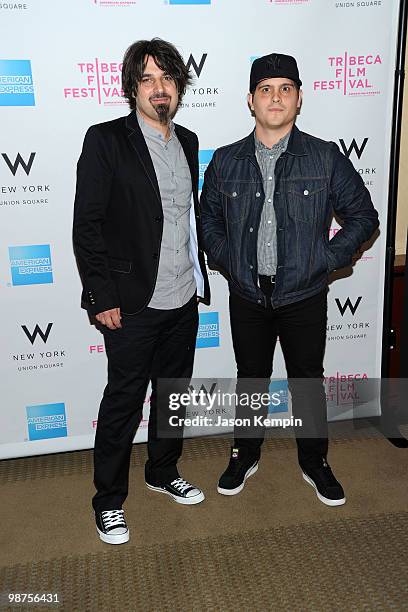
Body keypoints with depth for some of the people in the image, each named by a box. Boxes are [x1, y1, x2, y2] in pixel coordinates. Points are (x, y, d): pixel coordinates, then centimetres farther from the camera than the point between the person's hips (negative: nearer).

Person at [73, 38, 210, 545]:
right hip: (132, 304, -6)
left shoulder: (187, 141, 11)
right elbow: (86, 225, -11)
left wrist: (198, 279, 13)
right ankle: (108, 501, 26)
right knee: (123, 402, 6)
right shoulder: (105, 141, -8)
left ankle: (163, 473, 41)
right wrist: (103, 297, -14)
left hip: (183, 300, 6)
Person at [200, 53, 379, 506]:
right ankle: (245, 455, 37)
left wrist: (327, 259, -7)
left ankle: (314, 462, 34)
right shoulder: (226, 161, 0)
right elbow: (208, 217, 13)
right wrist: (224, 260, 1)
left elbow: (362, 215, 2)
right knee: (250, 380, 15)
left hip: (304, 298, -1)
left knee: (308, 383, 12)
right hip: (247, 297, 1)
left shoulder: (325, 157, -4)